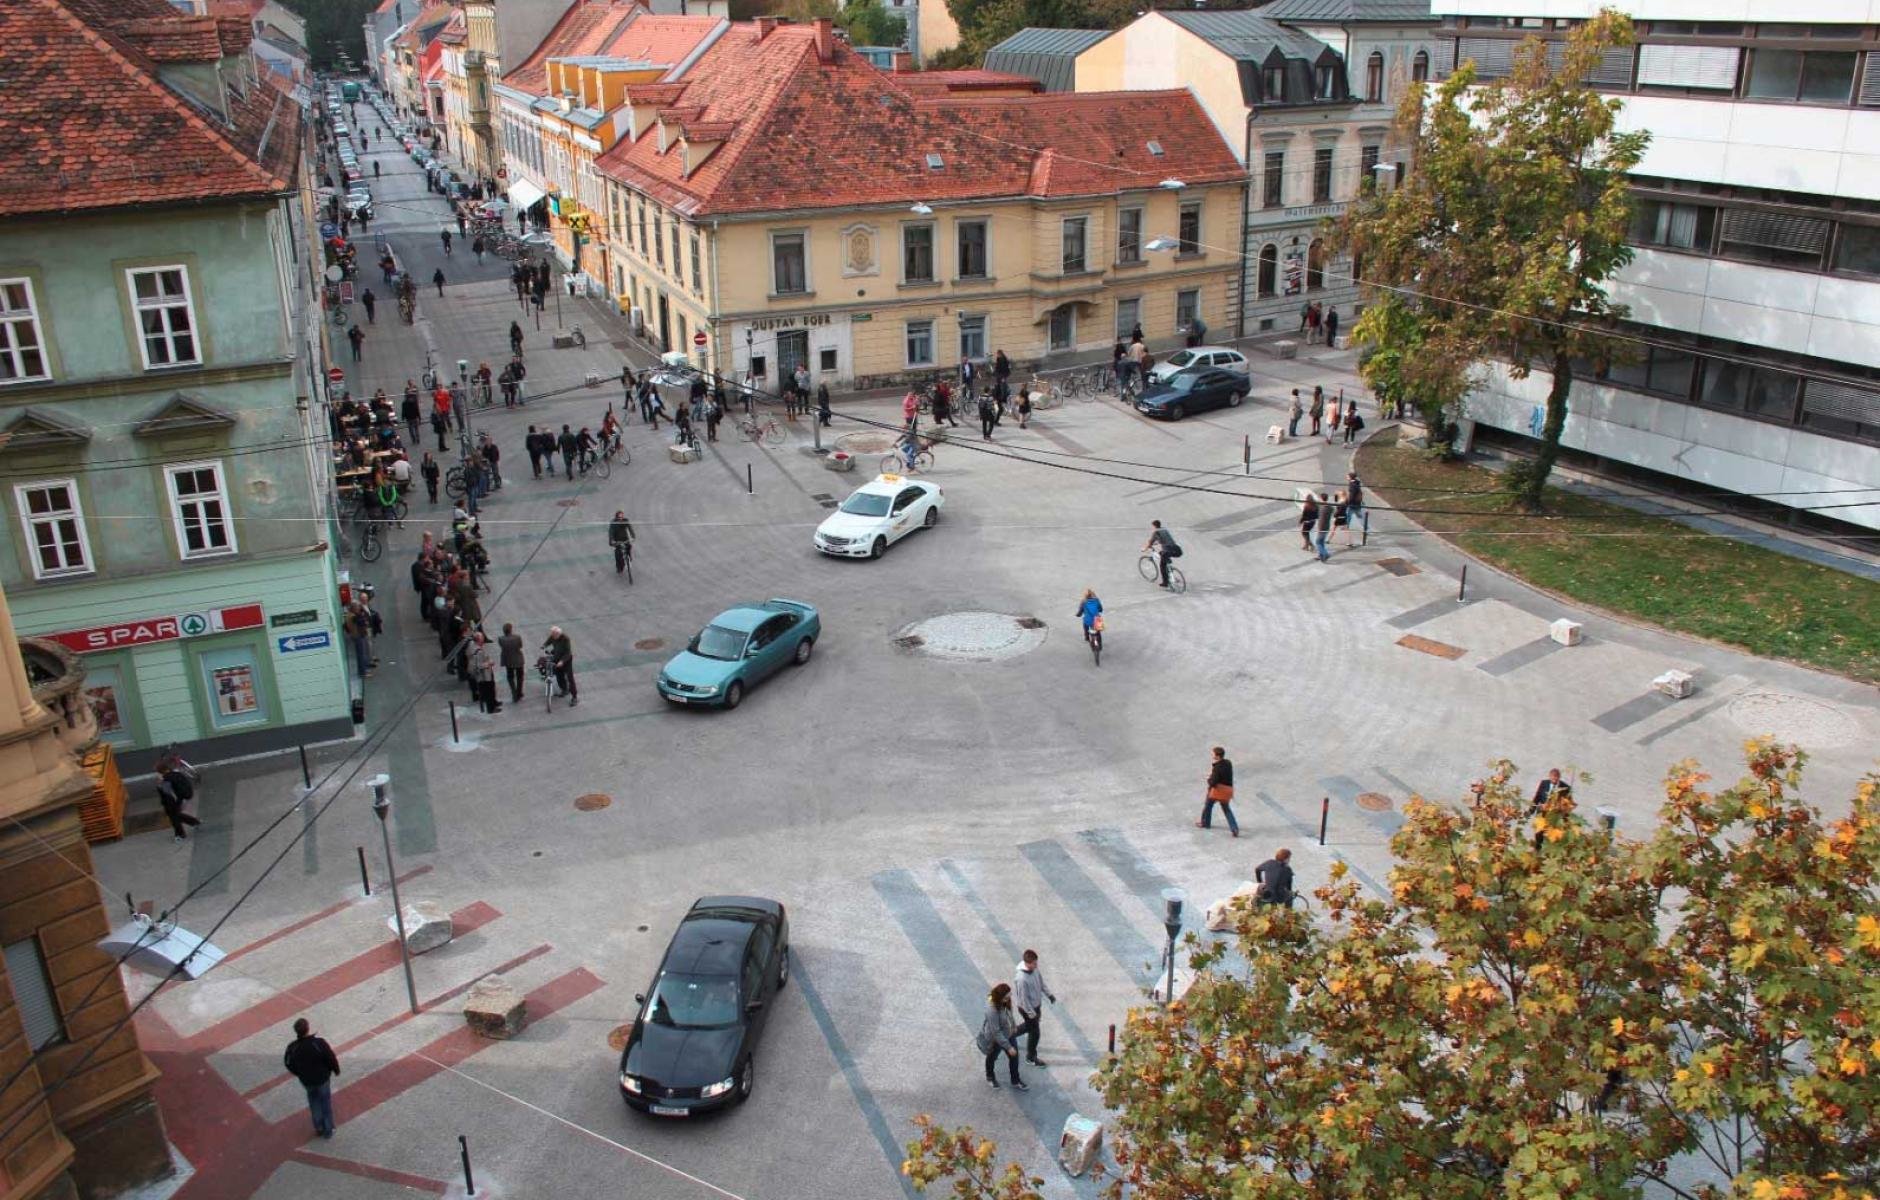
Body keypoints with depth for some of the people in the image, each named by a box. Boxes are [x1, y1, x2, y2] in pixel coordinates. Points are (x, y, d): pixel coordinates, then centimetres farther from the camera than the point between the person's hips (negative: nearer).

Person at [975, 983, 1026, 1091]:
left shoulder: (1005, 1002, -19)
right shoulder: (992, 1010, -42)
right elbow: (996, 1032, -35)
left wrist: (1013, 1024, 21)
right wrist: (1008, 1047, -29)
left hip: (1008, 1034, 6)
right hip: (995, 1039, -6)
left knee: (1014, 1056, 15)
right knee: (992, 1057, 23)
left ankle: (1015, 1081, 40)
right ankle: (989, 1077, 53)